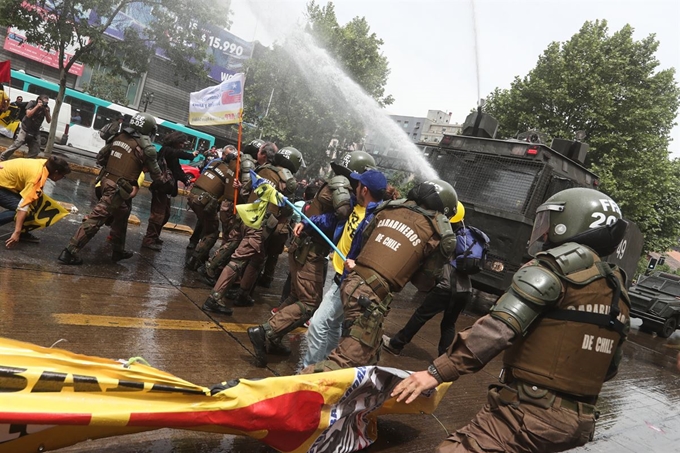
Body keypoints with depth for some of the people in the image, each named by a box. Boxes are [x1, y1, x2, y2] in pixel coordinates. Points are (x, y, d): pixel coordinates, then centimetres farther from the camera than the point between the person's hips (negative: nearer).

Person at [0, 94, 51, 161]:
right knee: (16, 145, -15)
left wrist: (47, 111, -17)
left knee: (35, 151, 1)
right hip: (25, 129, -4)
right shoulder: (32, 103, -7)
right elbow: (28, 114, -18)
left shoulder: (46, 108, 2)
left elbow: (49, 121, -2)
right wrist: (37, 106, -22)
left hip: (35, 132, 4)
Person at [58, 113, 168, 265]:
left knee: (122, 214, 24)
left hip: (107, 181, 8)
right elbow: (155, 173, 5)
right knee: (96, 219, -8)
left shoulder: (119, 137, 11)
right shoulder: (146, 148, -7)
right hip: (118, 187, -8)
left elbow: (102, 157, 21)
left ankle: (118, 251, 33)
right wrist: (165, 181, 25)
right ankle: (70, 252, -9)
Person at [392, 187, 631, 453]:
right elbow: (610, 368, 18)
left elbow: (501, 326, -21)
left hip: (530, 411, -9)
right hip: (579, 423, 9)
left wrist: (438, 371, -21)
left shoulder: (560, 263, -10)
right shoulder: (619, 292, 14)